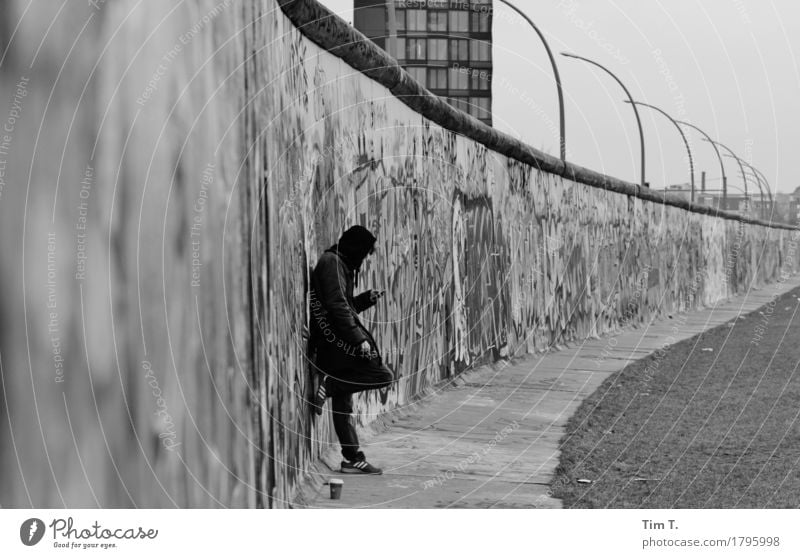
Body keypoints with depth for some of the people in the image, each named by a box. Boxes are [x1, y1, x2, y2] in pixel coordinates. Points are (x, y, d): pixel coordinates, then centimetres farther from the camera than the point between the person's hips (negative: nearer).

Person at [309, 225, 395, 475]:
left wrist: (367, 298, 19)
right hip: (335, 339, -11)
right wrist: (358, 338, -21)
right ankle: (330, 382, -16)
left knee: (343, 402, 10)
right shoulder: (332, 263, -9)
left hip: (335, 343, 11)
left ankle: (353, 459, 13)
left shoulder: (339, 264, 23)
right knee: (384, 376, -14)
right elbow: (337, 306, -19)